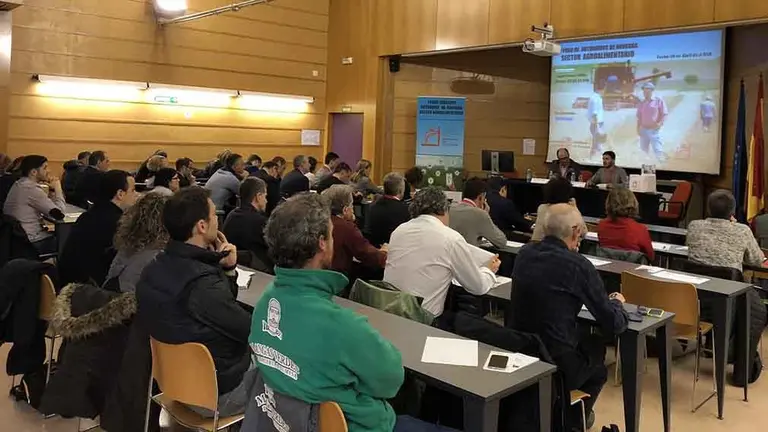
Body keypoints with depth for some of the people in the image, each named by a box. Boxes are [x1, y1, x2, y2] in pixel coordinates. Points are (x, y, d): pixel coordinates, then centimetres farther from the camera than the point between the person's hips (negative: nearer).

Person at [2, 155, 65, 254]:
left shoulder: (19, 184, 11)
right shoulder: (31, 188, -19)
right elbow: (59, 214, -22)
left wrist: (52, 190, 3)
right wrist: (57, 188, -9)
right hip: (32, 243, -9)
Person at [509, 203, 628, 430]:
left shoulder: (524, 254, -1)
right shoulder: (578, 264, -16)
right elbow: (614, 325, -7)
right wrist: (616, 302, 13)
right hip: (556, 365, -5)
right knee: (596, 346, 25)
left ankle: (565, 415, 44)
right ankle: (573, 419, 42)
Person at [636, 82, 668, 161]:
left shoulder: (659, 101, 0)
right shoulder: (641, 103, 14)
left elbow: (665, 114, -2)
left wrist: (659, 124, -16)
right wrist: (638, 128, 6)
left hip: (654, 130, -5)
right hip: (643, 130, 5)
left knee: (658, 151, -11)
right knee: (643, 151, 7)